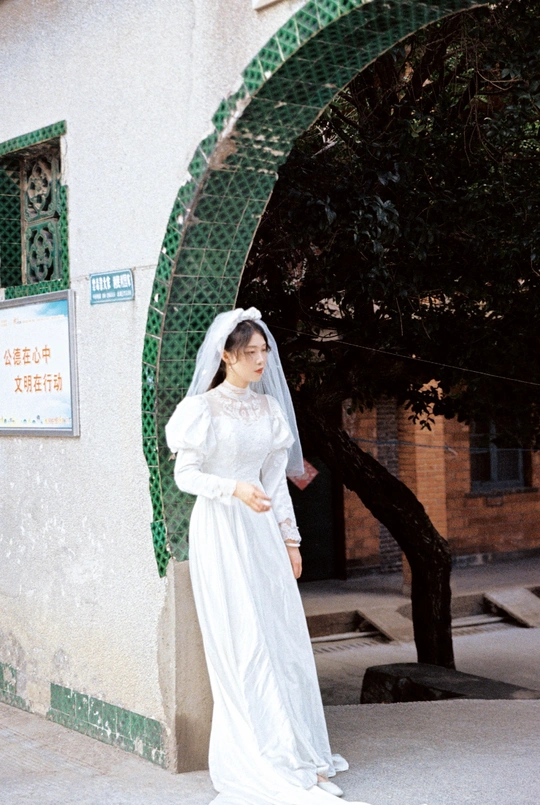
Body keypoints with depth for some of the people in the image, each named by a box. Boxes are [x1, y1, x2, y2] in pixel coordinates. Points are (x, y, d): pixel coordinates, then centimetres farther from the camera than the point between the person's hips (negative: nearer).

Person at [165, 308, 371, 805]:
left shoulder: (268, 407, 10)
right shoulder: (202, 408, -6)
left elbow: (276, 477, 13)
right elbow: (185, 474, -9)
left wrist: (290, 539, 11)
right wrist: (235, 489, -24)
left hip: (261, 530, 6)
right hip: (219, 528, -6)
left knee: (283, 634, 5)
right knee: (243, 641, -3)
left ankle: (299, 752, 14)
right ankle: (271, 762, 3)